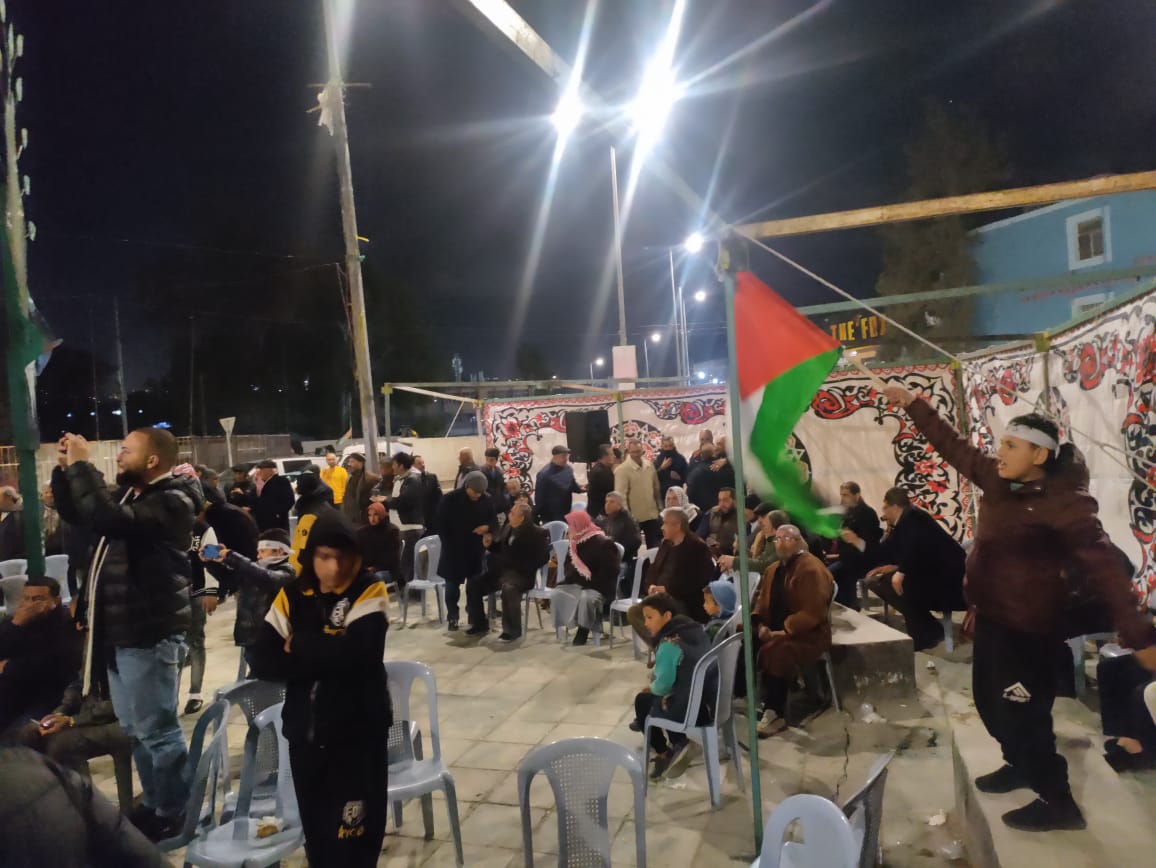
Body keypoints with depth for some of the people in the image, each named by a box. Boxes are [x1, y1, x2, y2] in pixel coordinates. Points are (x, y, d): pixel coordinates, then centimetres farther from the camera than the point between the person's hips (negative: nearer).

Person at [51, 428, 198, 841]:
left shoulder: (172, 501, -18)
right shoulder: (129, 492, 13)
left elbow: (108, 520, -33)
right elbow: (74, 513, 22)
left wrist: (81, 465, -24)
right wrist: (65, 468, 6)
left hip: (148, 634, -10)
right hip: (121, 630, 10)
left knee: (157, 730, 0)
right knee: (134, 729, 20)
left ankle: (173, 814, 15)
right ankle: (154, 803, 34)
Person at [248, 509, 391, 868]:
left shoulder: (370, 591, -8)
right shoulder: (292, 595, 2)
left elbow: (357, 651, -24)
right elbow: (261, 661, -7)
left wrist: (298, 647, -11)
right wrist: (328, 657, -17)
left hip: (359, 734, -4)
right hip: (304, 734, 4)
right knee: (316, 837, 17)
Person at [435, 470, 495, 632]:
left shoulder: (486, 501, -4)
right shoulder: (450, 499, -12)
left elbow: (494, 520, 6)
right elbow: (439, 523, -7)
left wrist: (487, 527, -17)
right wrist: (448, 544, -10)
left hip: (476, 550, 2)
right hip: (454, 550, -2)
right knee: (452, 584, 7)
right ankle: (452, 617, 20)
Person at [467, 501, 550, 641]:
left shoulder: (538, 533, -9)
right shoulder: (508, 528, 12)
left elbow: (542, 558, -14)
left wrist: (520, 567, -18)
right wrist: (490, 544, 2)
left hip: (520, 573, -7)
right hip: (500, 570, 7)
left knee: (508, 589, -38)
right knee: (473, 586, -5)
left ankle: (512, 630, -21)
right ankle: (480, 624, 11)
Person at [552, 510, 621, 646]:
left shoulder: (602, 544, -13)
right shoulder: (575, 542, 11)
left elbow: (609, 571, -17)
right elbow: (569, 564, 23)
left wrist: (590, 582, -21)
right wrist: (570, 577, 1)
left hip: (598, 587, -7)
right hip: (578, 584, 7)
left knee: (586, 598, -38)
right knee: (557, 594, -18)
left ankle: (583, 629, -16)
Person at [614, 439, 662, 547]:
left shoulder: (650, 466, 4)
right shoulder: (622, 469, -14)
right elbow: (621, 495, -17)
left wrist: (659, 507, 14)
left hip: (652, 514, 5)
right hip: (634, 516, -5)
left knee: (655, 545, 12)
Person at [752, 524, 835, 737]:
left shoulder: (811, 569, -13)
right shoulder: (774, 568, 15)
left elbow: (813, 612, -21)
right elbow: (763, 600, 14)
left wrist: (785, 631, -23)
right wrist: (761, 625, -5)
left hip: (807, 635, -8)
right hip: (773, 630, 8)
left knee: (774, 652, -33)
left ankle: (775, 714, -22)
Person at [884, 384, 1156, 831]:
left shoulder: (1063, 501, -20)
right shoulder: (1000, 480, 1)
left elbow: (1102, 562, -25)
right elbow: (953, 446, 9)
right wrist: (913, 405, 9)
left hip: (1026, 624, -8)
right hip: (992, 615, 8)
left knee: (1021, 712, 0)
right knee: (989, 700, 21)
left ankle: (1057, 802, 19)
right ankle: (1022, 765, 43)